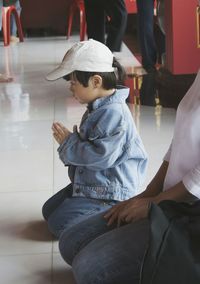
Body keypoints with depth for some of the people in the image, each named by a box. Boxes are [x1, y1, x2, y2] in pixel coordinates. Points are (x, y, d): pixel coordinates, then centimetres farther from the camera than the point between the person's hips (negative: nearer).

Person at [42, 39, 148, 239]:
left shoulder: (114, 113, -26)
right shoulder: (98, 108, 6)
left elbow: (102, 155, -30)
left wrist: (68, 143, -19)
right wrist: (68, 141, 2)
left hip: (110, 191, -11)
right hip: (89, 182, 11)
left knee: (60, 224, -14)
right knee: (49, 210, 19)